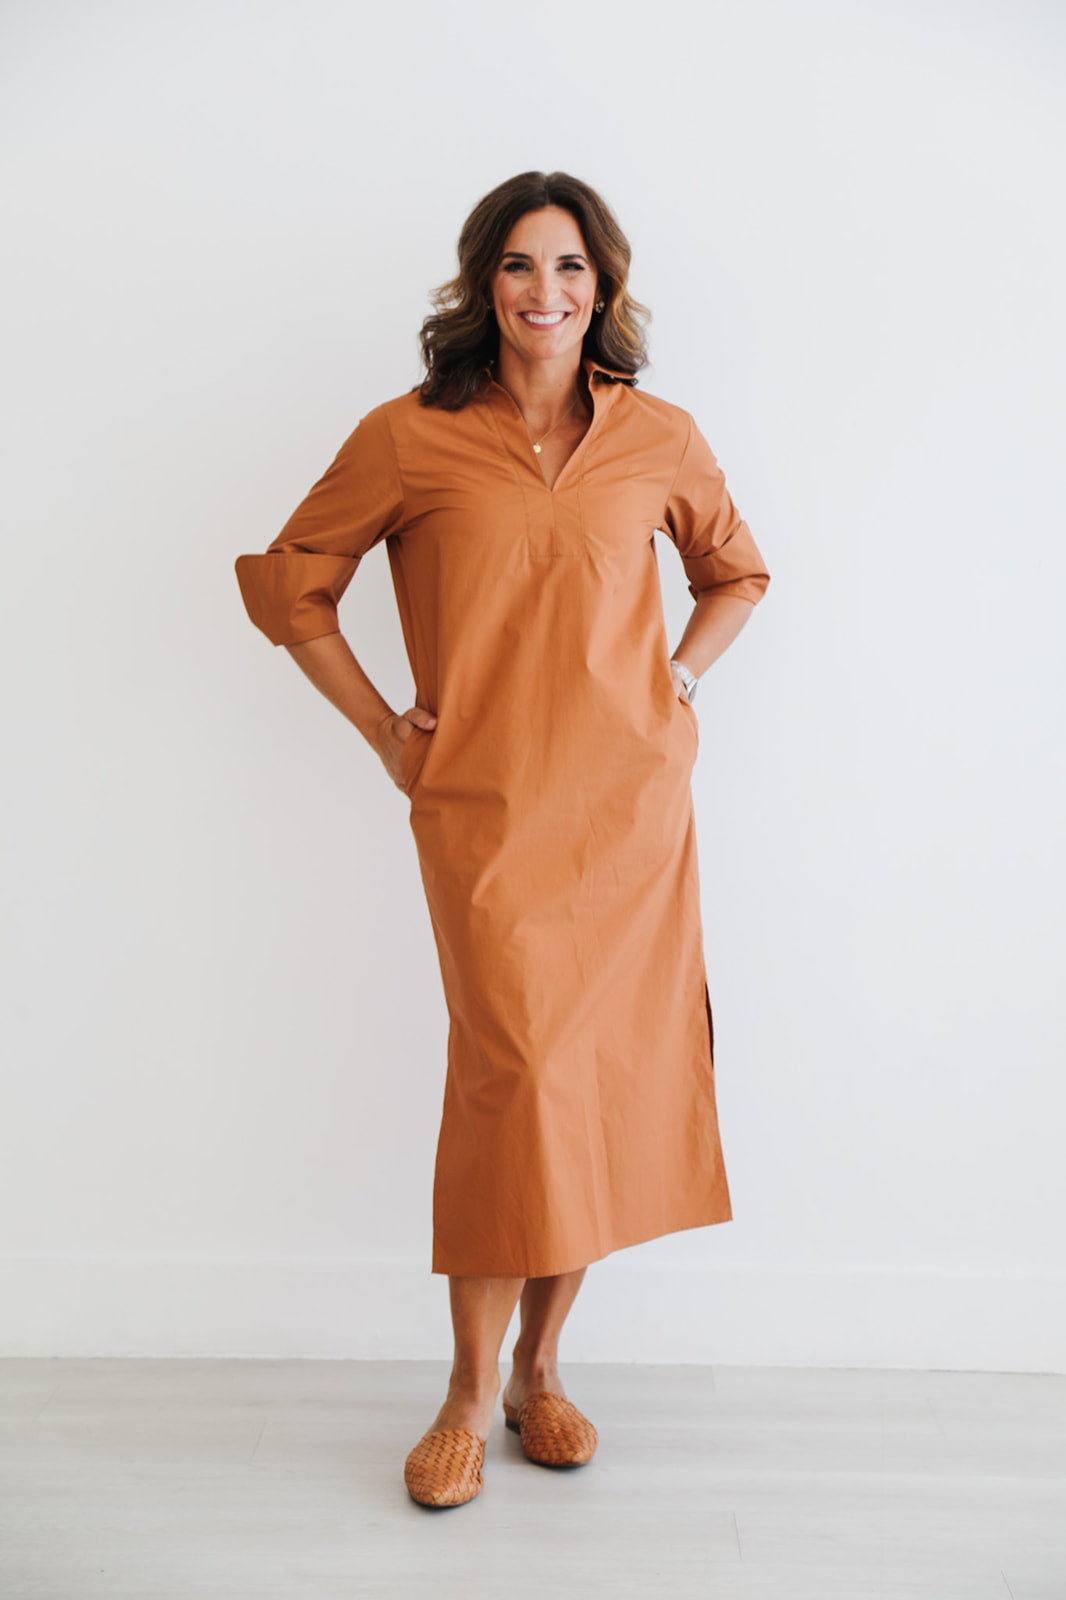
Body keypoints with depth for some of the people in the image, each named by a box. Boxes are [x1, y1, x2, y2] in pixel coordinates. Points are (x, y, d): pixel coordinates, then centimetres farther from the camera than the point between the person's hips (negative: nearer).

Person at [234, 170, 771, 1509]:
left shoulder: (661, 440, 7)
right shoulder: (409, 439, 0)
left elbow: (736, 571, 24)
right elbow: (287, 582, 9)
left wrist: (677, 681, 9)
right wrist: (381, 729, 2)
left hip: (631, 804, 3)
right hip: (485, 810, -3)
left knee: (600, 1078, 5)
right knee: (512, 1074, -8)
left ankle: (539, 1364, 25)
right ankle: (472, 1394, 12)